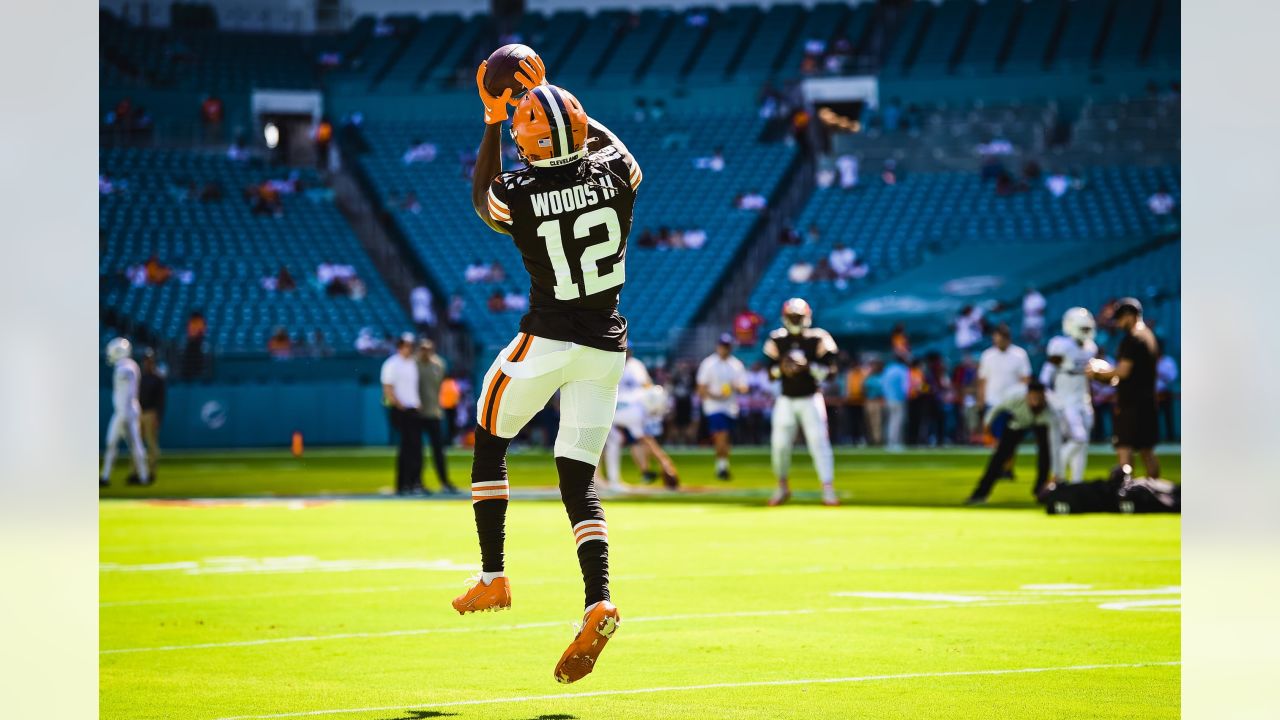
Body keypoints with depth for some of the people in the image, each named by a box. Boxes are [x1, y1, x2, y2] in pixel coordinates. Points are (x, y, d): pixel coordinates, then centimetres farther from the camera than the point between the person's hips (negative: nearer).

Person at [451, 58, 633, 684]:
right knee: (578, 480, 7)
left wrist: (492, 120, 18)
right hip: (607, 346, 4)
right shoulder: (615, 175, -6)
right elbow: (608, 143, 22)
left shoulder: (519, 196, -13)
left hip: (548, 342, -3)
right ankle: (598, 601, -12)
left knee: (489, 444, 21)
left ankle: (493, 577, 18)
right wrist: (550, 96, 23)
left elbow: (481, 195, 13)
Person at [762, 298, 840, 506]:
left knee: (819, 442, -11)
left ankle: (828, 490, -9)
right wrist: (782, 368, -17)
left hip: (810, 400, -2)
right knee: (780, 445, 0)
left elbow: (829, 370, -8)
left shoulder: (818, 339, -6)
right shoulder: (777, 340, 1)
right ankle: (782, 487, 21)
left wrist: (808, 366, -23)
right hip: (786, 401, 2)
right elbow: (770, 372, 4)